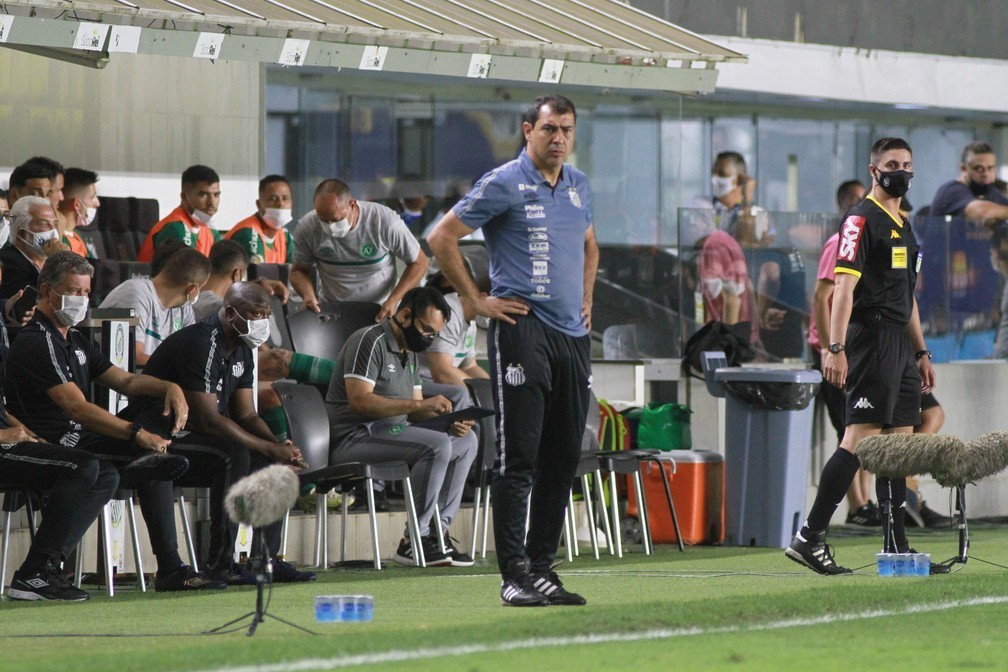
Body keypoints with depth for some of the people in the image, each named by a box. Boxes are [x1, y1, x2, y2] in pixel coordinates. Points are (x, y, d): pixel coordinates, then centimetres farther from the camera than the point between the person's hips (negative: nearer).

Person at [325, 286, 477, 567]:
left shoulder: (409, 352, 20)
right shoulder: (370, 341, -11)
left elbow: (416, 411, 20)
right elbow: (359, 400, -23)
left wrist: (448, 422, -2)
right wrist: (419, 405, -25)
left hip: (390, 432, 10)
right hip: (354, 437, -10)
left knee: (465, 440, 7)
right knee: (437, 446, -28)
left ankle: (437, 531, 0)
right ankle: (413, 542, -24)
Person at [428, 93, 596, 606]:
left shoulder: (579, 186, 16)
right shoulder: (504, 185, -5)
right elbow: (441, 238, -5)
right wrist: (476, 301, -5)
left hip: (572, 334, 7)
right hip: (522, 329, -7)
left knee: (563, 459, 8)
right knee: (518, 458, -9)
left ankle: (543, 568, 14)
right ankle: (515, 577, -10)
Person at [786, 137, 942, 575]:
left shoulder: (903, 226, 21)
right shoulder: (862, 220, -7)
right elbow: (844, 286, -16)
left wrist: (921, 352, 24)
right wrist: (835, 348, -24)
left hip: (900, 344, 9)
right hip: (871, 338, -9)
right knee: (860, 438, -15)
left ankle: (896, 547, 10)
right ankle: (809, 538, -16)